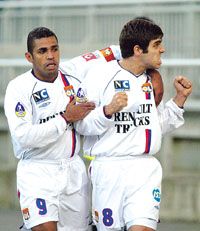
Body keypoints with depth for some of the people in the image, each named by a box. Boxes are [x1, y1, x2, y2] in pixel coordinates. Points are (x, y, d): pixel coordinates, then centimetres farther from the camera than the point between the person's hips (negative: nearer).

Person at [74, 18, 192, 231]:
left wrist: (180, 98, 14)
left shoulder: (152, 80, 13)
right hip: (108, 168, -3)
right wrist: (109, 110, -21)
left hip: (146, 168, 3)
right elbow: (82, 124, -6)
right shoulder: (99, 75, -3)